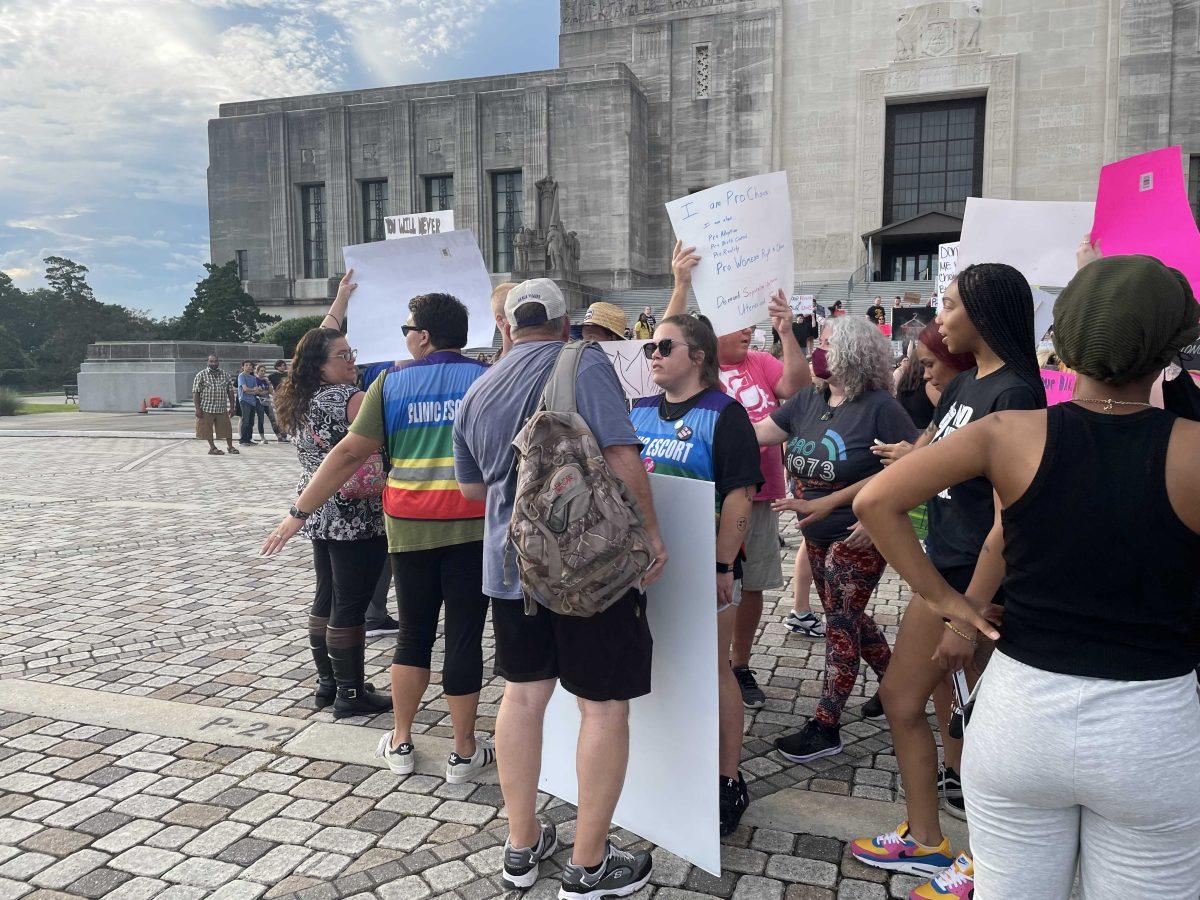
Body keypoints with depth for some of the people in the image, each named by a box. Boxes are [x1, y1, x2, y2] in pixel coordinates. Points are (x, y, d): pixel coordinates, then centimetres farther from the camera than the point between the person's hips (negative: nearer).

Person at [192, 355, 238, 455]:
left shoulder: (225, 375, 9)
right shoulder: (201, 375, -2)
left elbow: (231, 392, 11)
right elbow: (195, 393, -6)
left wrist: (232, 407, 5)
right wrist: (197, 408, -13)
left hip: (222, 409, 3)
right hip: (206, 409, -3)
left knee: (227, 428, 6)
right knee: (207, 430, 4)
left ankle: (230, 446, 21)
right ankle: (212, 448, 18)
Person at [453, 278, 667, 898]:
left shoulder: (477, 392, 10)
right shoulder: (584, 364, -7)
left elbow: (471, 486, 20)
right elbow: (621, 457, -17)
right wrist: (651, 531, -6)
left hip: (511, 564, 6)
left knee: (523, 694, 17)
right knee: (604, 706, 6)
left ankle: (521, 847, 30)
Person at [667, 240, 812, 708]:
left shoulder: (760, 363, 7)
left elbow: (799, 385, -6)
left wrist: (786, 332, -18)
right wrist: (681, 285, -31)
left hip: (759, 495, 4)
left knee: (751, 586, 14)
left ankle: (741, 668, 31)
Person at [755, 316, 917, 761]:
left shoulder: (880, 407, -16)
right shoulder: (808, 400, 4)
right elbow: (755, 433, 2)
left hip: (857, 536, -7)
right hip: (818, 533, 7)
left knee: (840, 623, -1)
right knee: (847, 617, 19)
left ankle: (825, 727, 9)